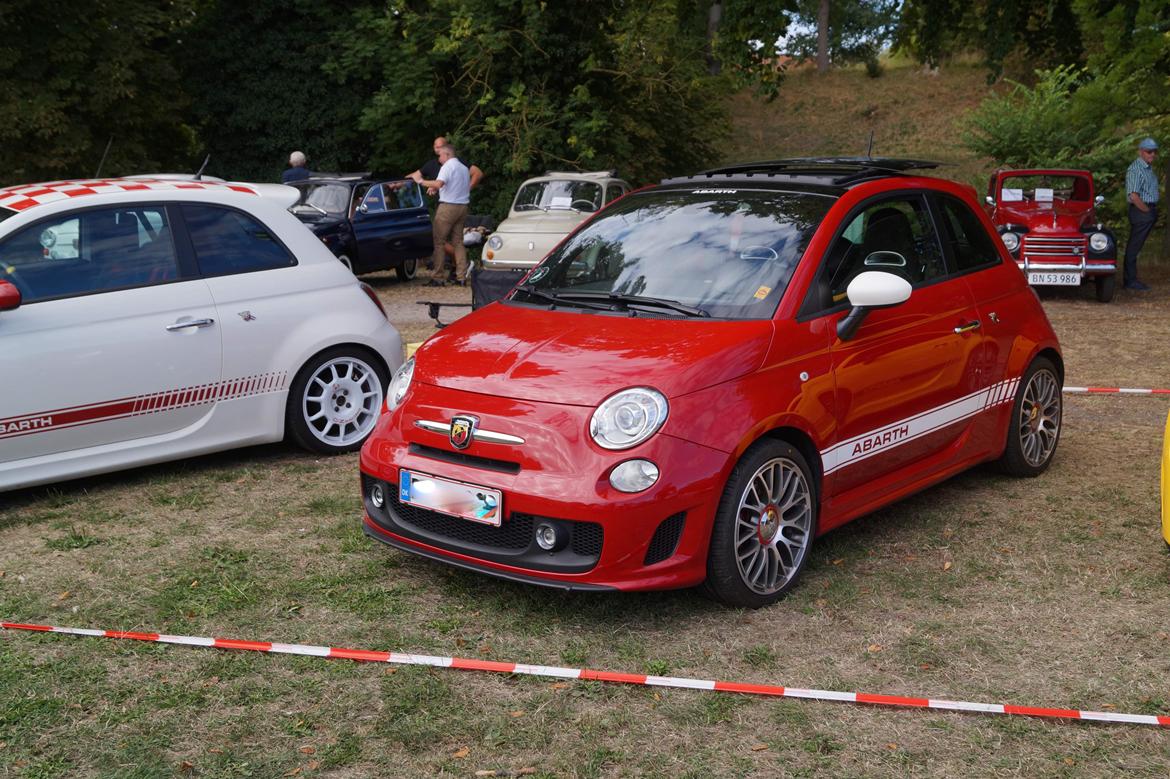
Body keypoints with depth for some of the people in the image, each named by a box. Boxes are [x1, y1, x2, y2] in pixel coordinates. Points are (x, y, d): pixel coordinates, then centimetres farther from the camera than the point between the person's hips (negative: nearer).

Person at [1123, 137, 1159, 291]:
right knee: (1134, 247, -5)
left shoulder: (1149, 168, 17)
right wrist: (1148, 211, -12)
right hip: (1140, 212, -10)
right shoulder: (1136, 169, -14)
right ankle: (1130, 281, -2)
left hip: (1148, 211, 10)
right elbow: (1134, 196, -21)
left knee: (1134, 247, 12)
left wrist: (1153, 211, 10)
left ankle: (1131, 279, 16)